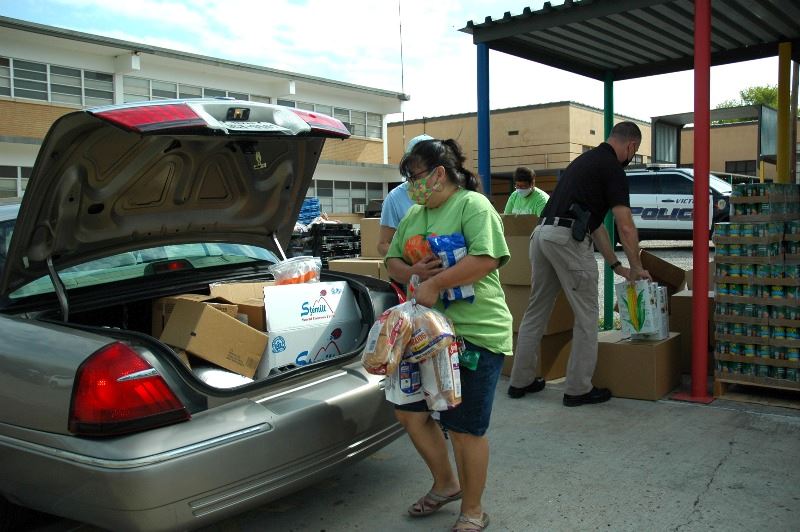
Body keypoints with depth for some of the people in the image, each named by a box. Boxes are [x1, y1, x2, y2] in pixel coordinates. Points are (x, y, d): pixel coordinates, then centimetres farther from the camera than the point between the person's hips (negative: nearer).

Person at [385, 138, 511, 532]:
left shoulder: (473, 205, -10)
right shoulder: (414, 214, 13)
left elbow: (487, 259, -22)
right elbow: (392, 260, 15)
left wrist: (435, 283, -21)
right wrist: (415, 276, -7)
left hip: (475, 333, -8)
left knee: (464, 428, 1)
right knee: (408, 411, 14)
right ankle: (446, 484, 37)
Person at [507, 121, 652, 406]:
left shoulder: (587, 159, 26)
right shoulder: (612, 168, -2)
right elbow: (625, 227, -7)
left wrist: (616, 265, 28)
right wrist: (637, 268, 6)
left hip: (542, 233, 9)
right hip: (568, 239, -9)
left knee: (536, 311, 16)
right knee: (586, 316, 5)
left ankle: (521, 380, 24)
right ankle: (579, 389, 12)